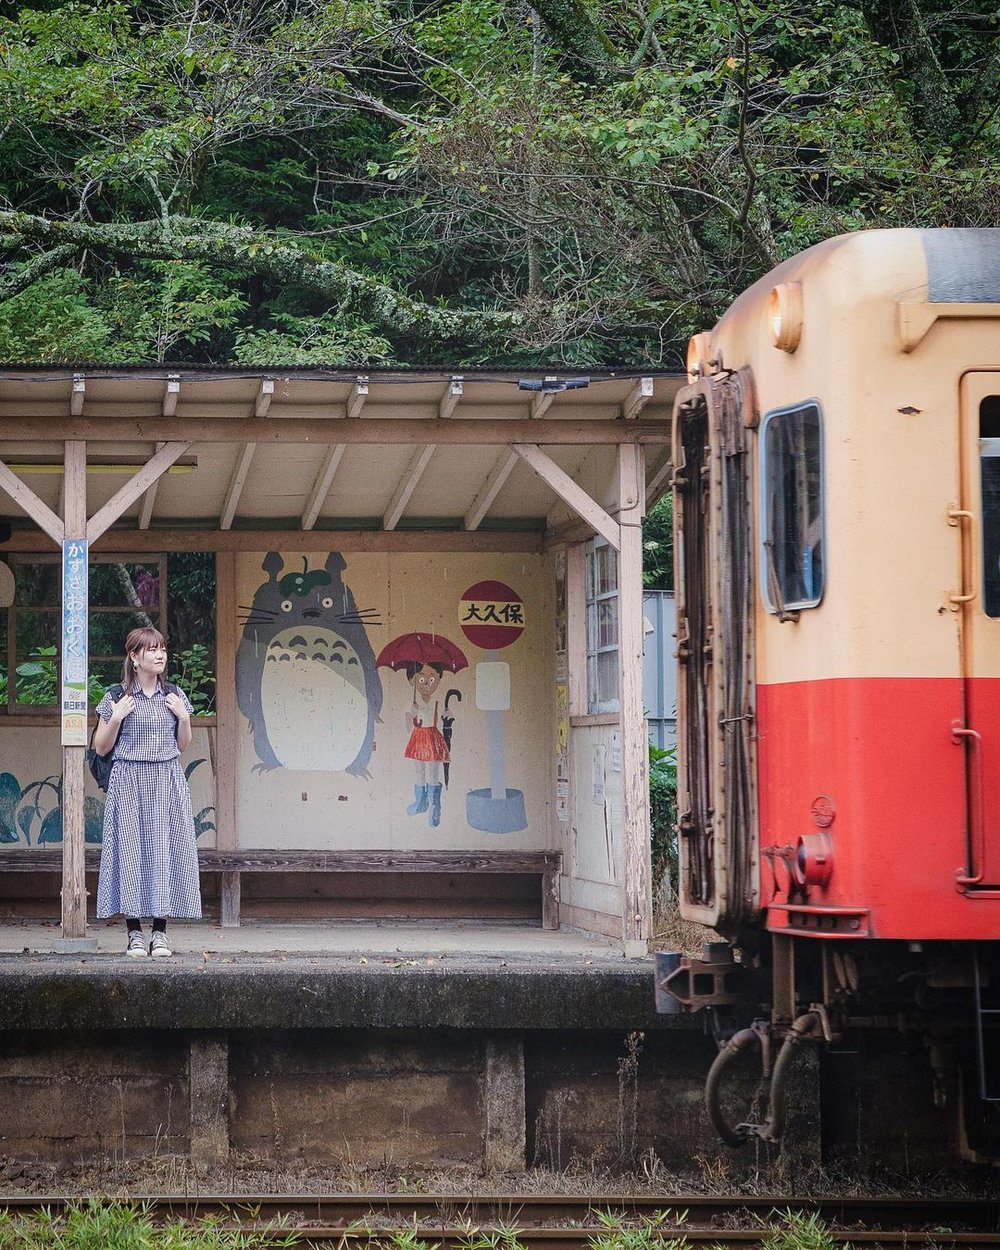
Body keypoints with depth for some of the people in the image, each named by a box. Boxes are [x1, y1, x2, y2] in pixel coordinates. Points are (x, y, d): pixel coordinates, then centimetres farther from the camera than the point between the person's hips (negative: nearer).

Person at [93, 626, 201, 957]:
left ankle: (160, 932, 4)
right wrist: (116, 718, -11)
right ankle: (134, 933, 3)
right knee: (130, 849, -3)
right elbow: (101, 747, 3)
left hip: (167, 782, 3)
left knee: (165, 850, -1)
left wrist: (183, 717, 0)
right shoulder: (116, 697, 0)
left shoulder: (174, 696, 9)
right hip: (129, 782, -3)